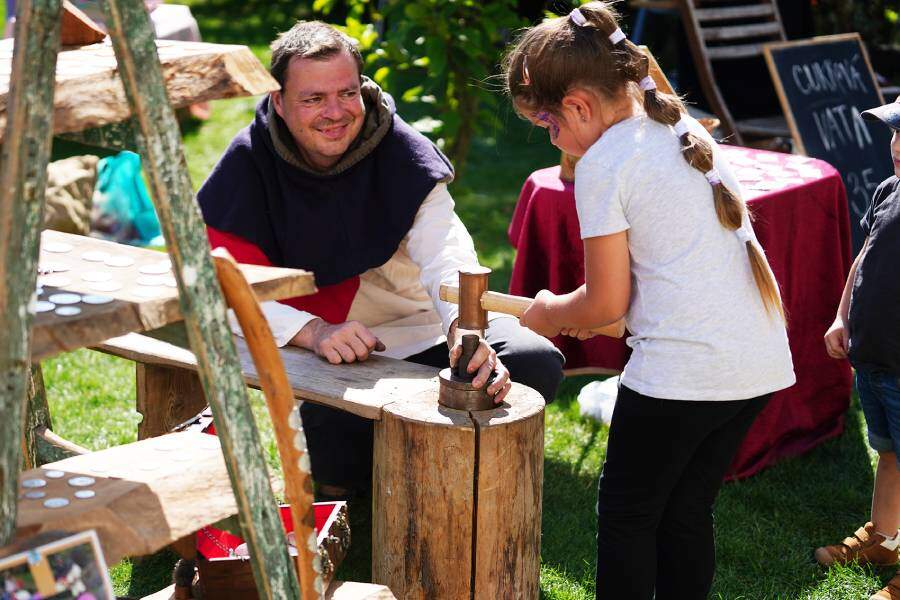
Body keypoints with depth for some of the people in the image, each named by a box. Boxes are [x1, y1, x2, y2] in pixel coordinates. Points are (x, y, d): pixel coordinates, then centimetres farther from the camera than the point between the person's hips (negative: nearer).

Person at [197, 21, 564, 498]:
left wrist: (464, 327, -45)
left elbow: (446, 253, -22)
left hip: (419, 330, 2)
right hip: (319, 354, -2)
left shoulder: (401, 151, -9)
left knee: (537, 362, -19)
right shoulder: (249, 166, -12)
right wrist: (313, 331, -36)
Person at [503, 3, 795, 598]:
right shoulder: (687, 131, 13)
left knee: (627, 515, 10)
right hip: (762, 361, 8)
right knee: (687, 511, 18)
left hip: (680, 370, -8)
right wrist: (590, 313, 21)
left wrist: (552, 314, 13)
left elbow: (607, 302, -8)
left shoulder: (602, 163, -11)